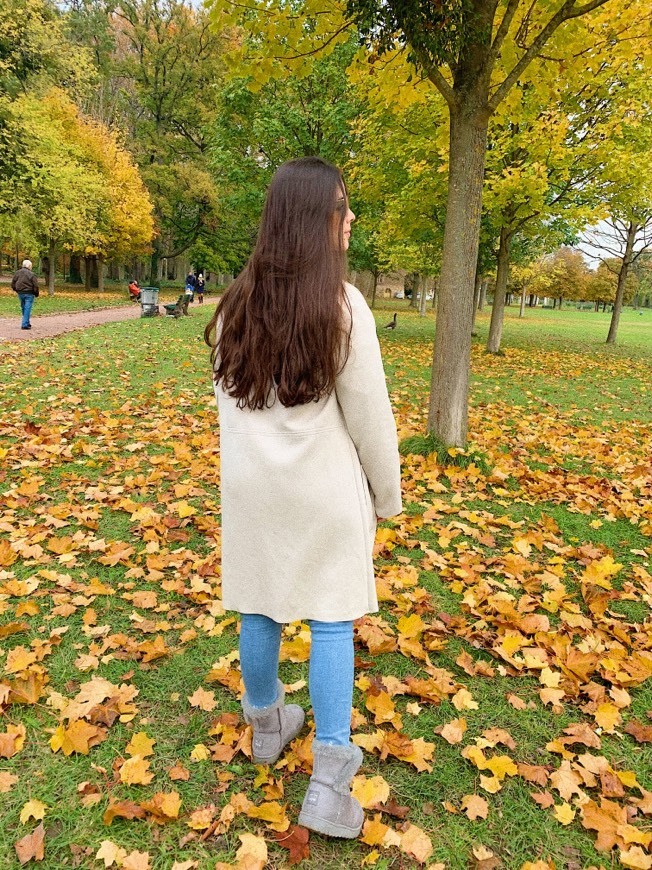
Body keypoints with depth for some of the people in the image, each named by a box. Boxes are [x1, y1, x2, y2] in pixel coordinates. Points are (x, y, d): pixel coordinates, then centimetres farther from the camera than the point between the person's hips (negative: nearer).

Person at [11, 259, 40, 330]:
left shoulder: (18, 273, 6)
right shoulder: (31, 274, -11)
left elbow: (13, 283, 8)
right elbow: (35, 286, -12)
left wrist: (16, 290, 21)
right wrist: (36, 294, 2)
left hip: (20, 293, 5)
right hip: (29, 293, -5)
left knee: (23, 308, 19)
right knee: (27, 309, -3)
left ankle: (26, 323, 27)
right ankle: (25, 324, -6)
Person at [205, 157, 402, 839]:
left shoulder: (237, 303, 0)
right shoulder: (341, 306, -16)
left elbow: (228, 401, 6)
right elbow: (370, 418, -12)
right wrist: (387, 495, 1)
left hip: (251, 485, 5)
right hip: (323, 489, -4)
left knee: (260, 610, 16)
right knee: (331, 619, 8)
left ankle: (267, 728, 38)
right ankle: (329, 782, 13)